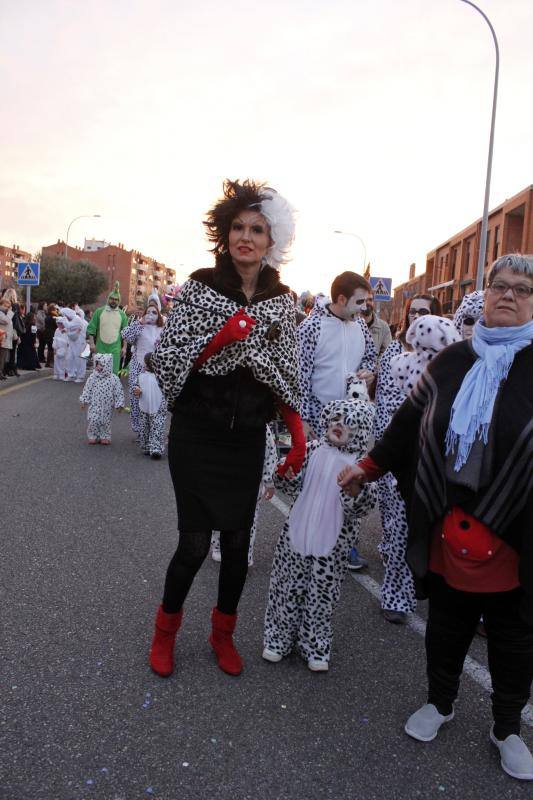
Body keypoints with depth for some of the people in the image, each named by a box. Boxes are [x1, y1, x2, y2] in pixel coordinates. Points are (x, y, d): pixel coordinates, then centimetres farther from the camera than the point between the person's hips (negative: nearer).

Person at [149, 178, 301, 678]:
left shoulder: (281, 300, 4)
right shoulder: (199, 287, -5)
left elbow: (285, 374, 9)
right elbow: (164, 360, -8)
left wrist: (297, 435, 3)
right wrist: (221, 338, -21)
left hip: (248, 438, 3)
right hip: (196, 434, -3)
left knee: (238, 541, 10)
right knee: (195, 541, -1)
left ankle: (223, 633, 34)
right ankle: (166, 628, 28)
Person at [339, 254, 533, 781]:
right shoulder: (451, 363, 5)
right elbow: (409, 423, 13)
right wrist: (369, 467, 17)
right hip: (448, 536, 3)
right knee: (445, 628, 19)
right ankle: (440, 703, 45)